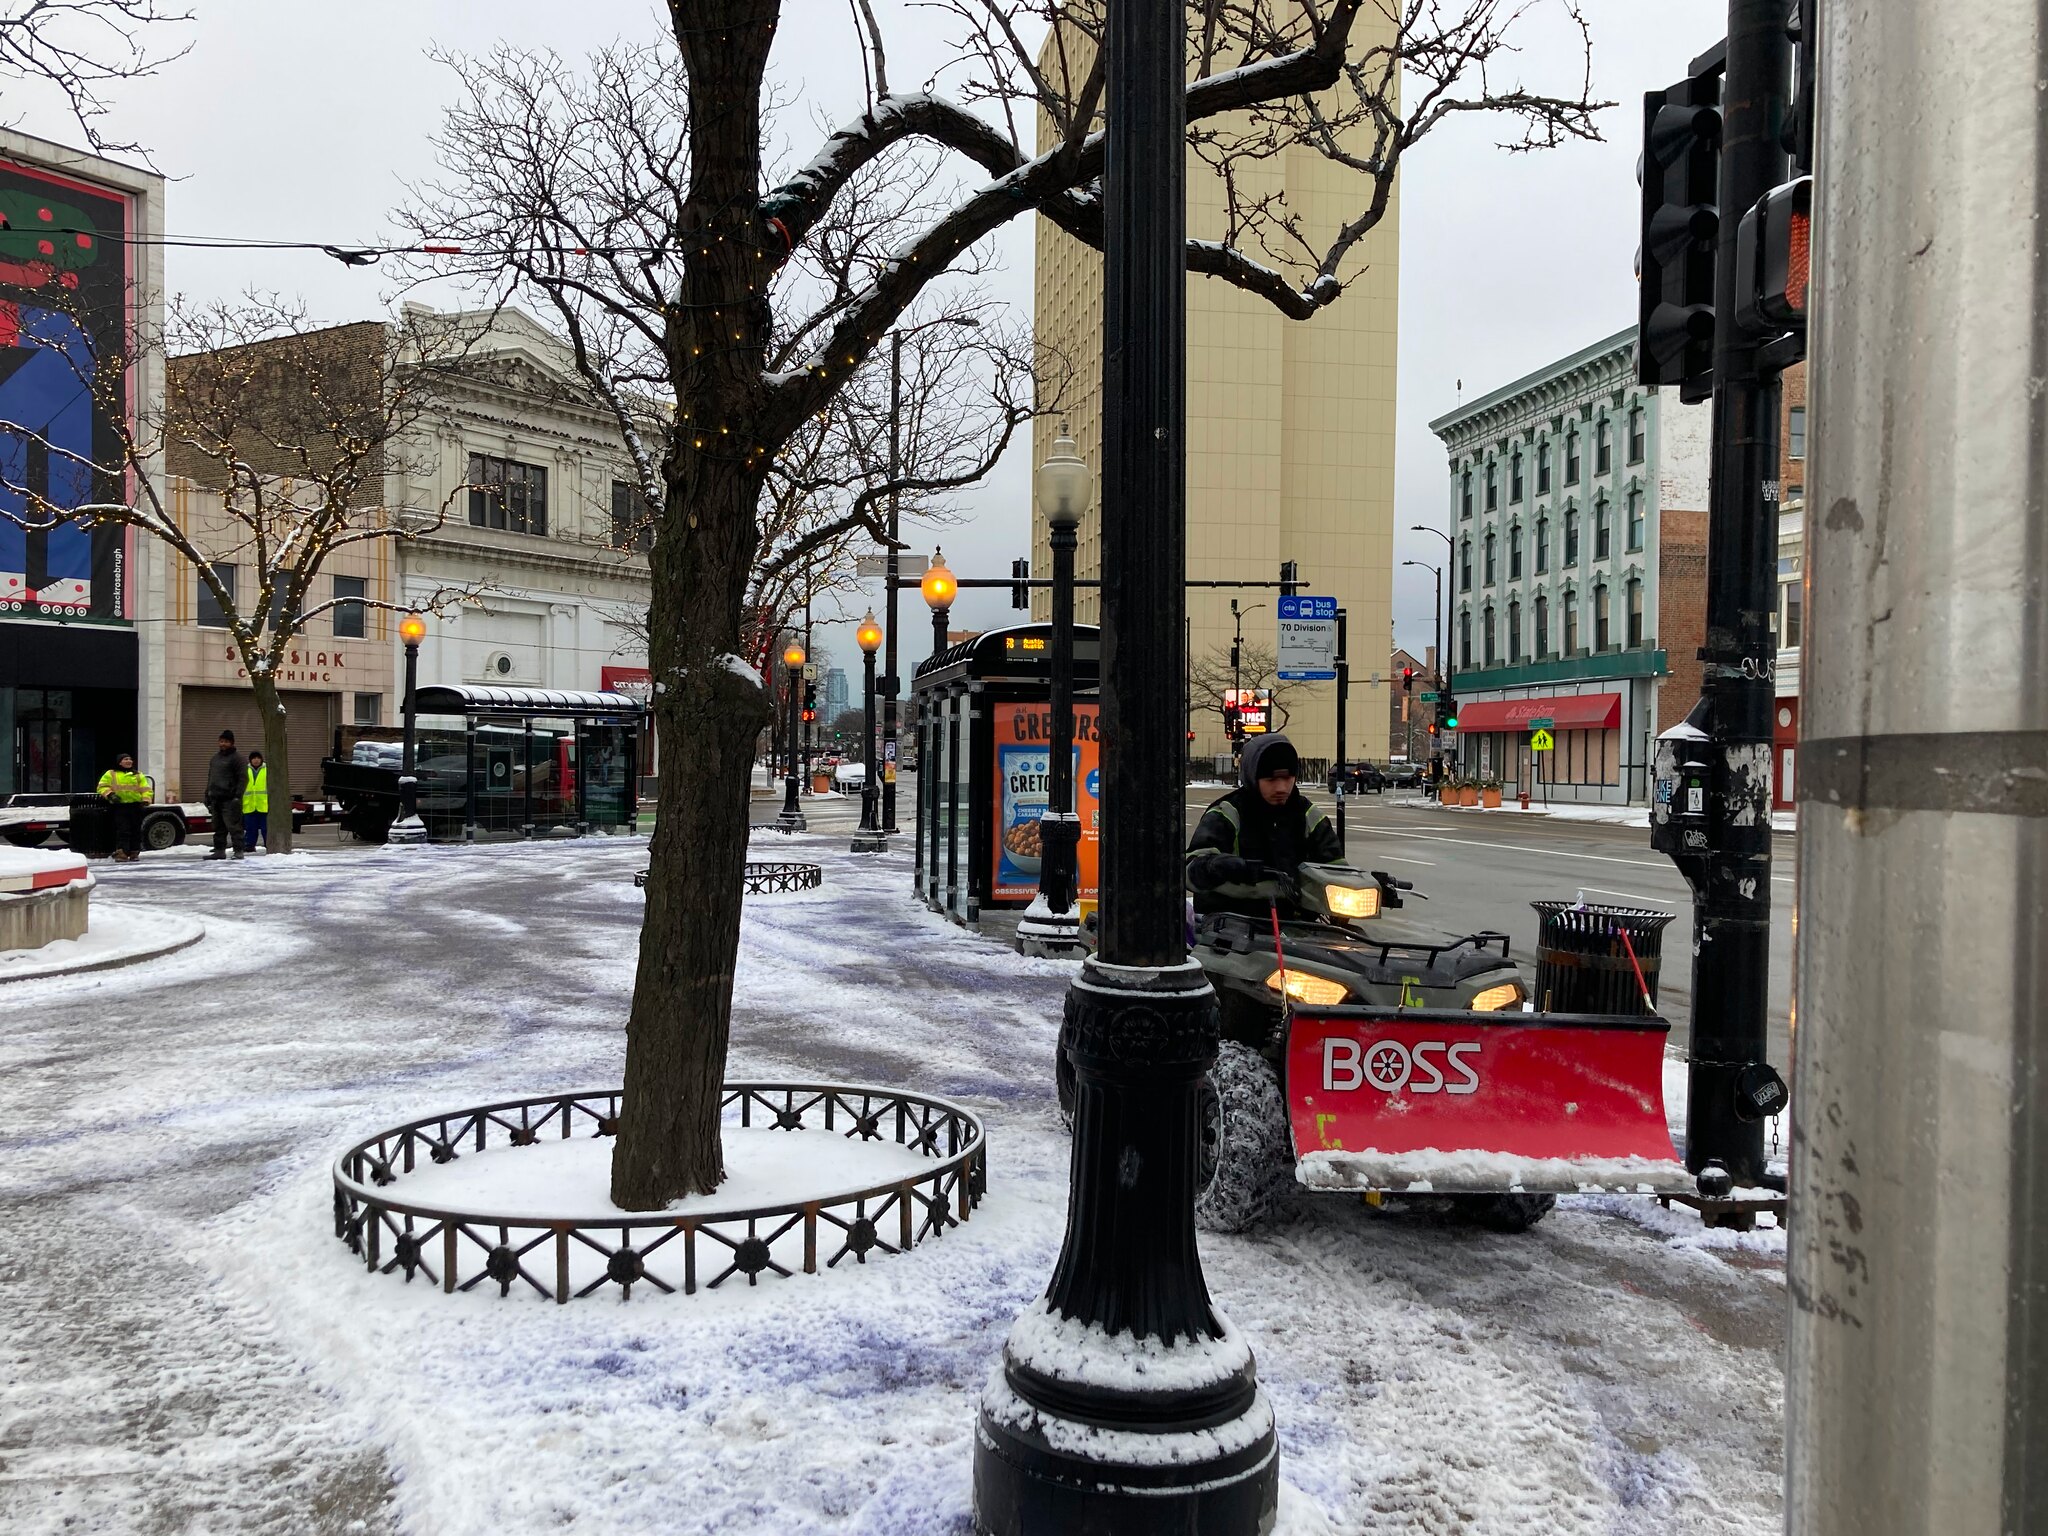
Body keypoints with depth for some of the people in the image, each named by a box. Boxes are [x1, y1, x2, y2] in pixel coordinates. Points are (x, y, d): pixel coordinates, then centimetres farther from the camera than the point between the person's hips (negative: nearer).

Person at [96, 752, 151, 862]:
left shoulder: (138, 775, 15)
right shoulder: (111, 774, 10)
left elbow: (145, 789, 9)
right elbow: (103, 786, 5)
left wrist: (145, 801, -7)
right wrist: (110, 795, -13)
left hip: (135, 806, 3)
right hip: (119, 806, -3)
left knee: (136, 831, 5)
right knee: (122, 830, -11)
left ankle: (134, 853, 13)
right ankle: (121, 853, -14)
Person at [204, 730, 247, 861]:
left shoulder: (236, 758, -4)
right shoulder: (215, 757, 20)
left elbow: (243, 778, -10)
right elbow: (210, 778, 27)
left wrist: (237, 796, -18)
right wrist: (208, 795, 20)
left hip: (229, 800, -8)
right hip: (216, 799, 8)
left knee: (233, 826, -10)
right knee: (218, 827, 10)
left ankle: (238, 851, -10)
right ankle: (219, 850, 14)